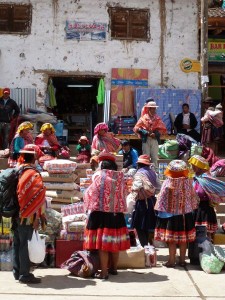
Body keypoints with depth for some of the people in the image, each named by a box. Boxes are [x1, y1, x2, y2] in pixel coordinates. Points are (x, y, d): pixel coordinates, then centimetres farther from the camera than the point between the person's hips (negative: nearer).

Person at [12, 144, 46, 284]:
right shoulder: (33, 174, -14)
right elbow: (38, 195, -20)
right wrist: (39, 215, -16)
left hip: (16, 215, 8)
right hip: (27, 216, -8)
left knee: (17, 243, 13)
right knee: (25, 245, -2)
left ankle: (17, 272, 22)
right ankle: (25, 274, 2)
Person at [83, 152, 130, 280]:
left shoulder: (100, 177, -10)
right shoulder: (121, 178, 2)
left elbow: (90, 194, -4)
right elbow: (124, 195, 10)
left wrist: (91, 206, 16)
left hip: (101, 213, -5)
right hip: (117, 214, 5)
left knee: (102, 244, -1)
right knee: (115, 242, 15)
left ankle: (104, 272, 1)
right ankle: (114, 268, 28)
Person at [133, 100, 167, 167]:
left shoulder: (158, 119, 8)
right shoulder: (143, 118, 2)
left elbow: (163, 129, 4)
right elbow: (136, 128, -4)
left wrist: (155, 134, -13)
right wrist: (147, 133, -13)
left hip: (155, 140, 2)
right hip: (146, 139, -1)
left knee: (154, 157, 3)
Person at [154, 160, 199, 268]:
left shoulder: (167, 183, -15)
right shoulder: (188, 182, -5)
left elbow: (162, 199, -11)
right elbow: (193, 198, 3)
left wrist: (160, 211, 1)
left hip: (171, 215, -3)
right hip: (185, 215, 3)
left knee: (172, 240, 5)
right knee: (184, 239, 12)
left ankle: (172, 261, 10)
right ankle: (182, 260, 20)